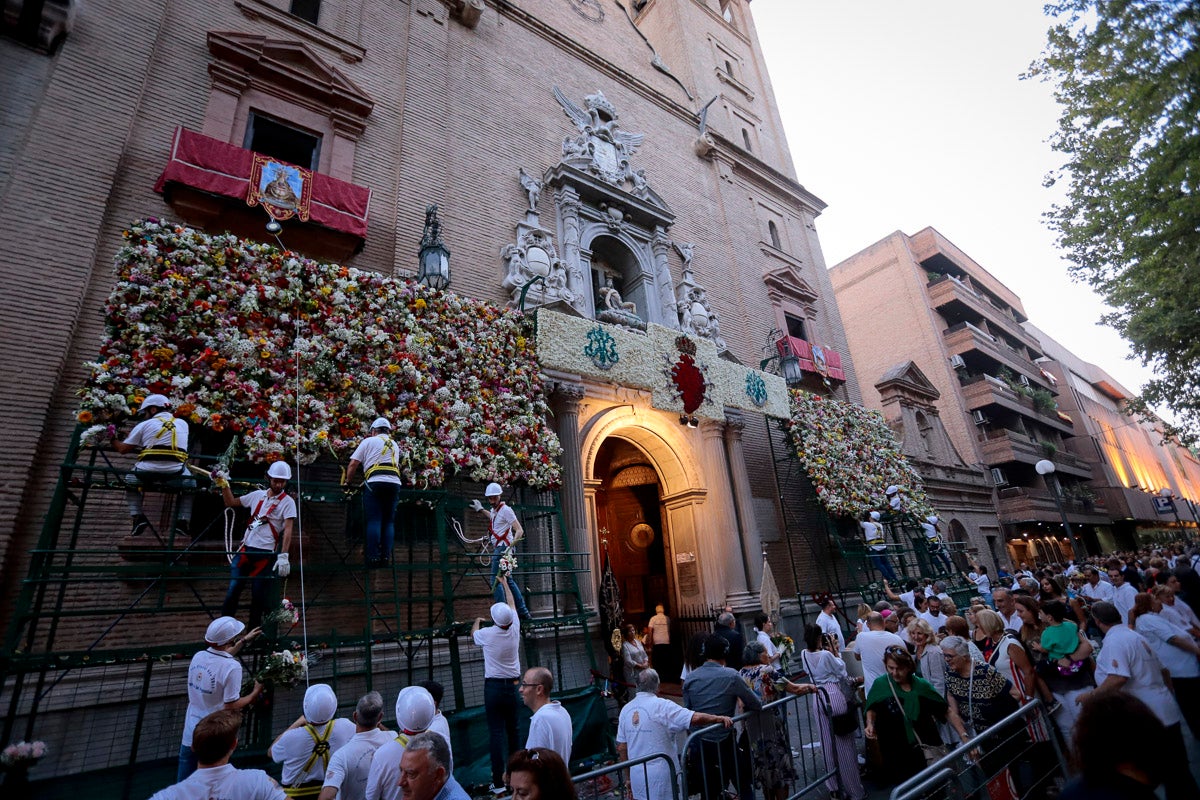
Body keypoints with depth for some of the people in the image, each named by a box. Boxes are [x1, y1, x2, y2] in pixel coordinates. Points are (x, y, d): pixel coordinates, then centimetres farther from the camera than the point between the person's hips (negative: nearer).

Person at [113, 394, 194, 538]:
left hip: (148, 472, -1)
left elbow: (123, 449, 15)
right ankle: (182, 522, 11)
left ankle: (137, 517, 17)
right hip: (176, 474, 1)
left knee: (130, 480, 31)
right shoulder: (182, 424, 18)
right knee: (189, 484, 29)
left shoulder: (144, 425, 11)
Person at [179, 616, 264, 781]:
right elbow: (231, 707, -21)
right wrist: (256, 693, -6)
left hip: (189, 735, 6)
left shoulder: (198, 657, -4)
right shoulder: (232, 667, -25)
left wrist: (243, 641, 28)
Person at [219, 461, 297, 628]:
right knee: (232, 590, -3)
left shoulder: (288, 502, -5)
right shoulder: (257, 495, 9)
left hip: (266, 554, -4)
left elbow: (288, 529, -14)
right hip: (246, 549, 4)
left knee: (258, 597, 4)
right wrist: (224, 484, 10)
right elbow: (230, 503, 22)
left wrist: (283, 556, -23)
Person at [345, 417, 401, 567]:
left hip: (375, 483, -4)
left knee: (374, 521, -2)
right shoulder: (395, 445, 25)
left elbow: (353, 465, 6)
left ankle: (373, 557, -6)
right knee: (389, 521, 7)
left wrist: (348, 482, 21)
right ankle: (386, 557, 3)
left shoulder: (368, 441, 11)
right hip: (394, 483, 4)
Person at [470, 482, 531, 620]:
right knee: (508, 580, 12)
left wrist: (510, 547, -29)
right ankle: (523, 612, 17)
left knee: (496, 581, -9)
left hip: (503, 548, -10)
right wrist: (481, 509, 45)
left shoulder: (505, 510, -13)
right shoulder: (494, 510, 13)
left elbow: (520, 531, -19)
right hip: (498, 548, 10)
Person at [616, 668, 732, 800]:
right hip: (660, 776, -5)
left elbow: (621, 747, 8)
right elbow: (694, 718, -25)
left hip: (636, 774, 5)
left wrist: (629, 776, 19)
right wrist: (719, 718, -12)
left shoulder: (626, 709, 3)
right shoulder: (662, 706, -16)